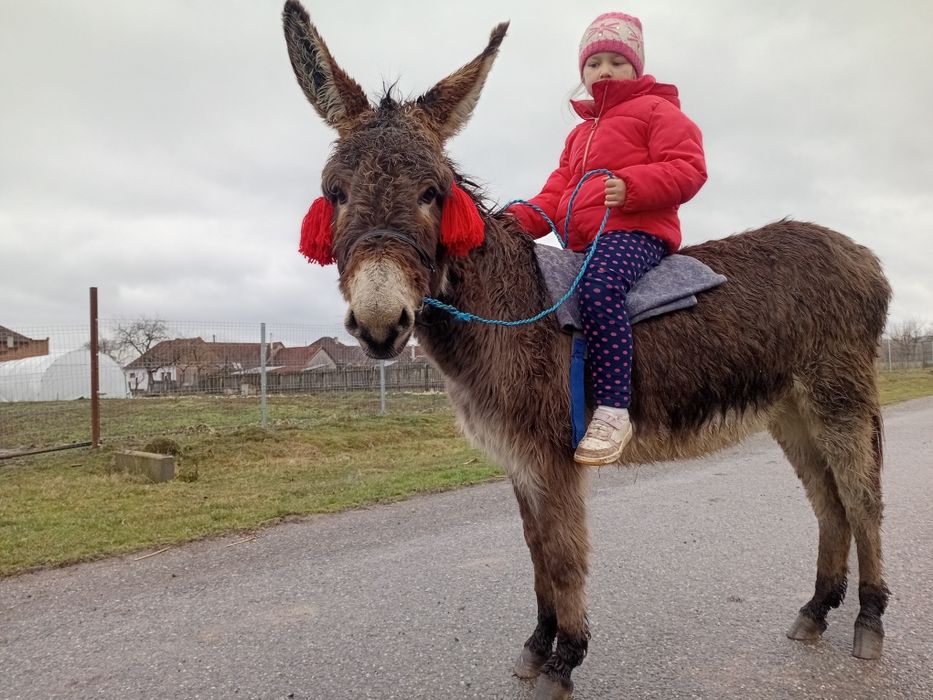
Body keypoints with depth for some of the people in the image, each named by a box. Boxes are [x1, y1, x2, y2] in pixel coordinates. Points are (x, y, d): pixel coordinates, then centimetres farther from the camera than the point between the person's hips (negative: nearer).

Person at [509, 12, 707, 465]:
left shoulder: (655, 109, 8)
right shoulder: (579, 133, 31)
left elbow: (688, 168, -5)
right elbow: (558, 189, 23)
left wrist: (631, 186, -22)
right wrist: (526, 217, 2)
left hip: (635, 230, -8)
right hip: (582, 242, 9)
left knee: (599, 285, -37)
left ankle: (613, 411, -37)